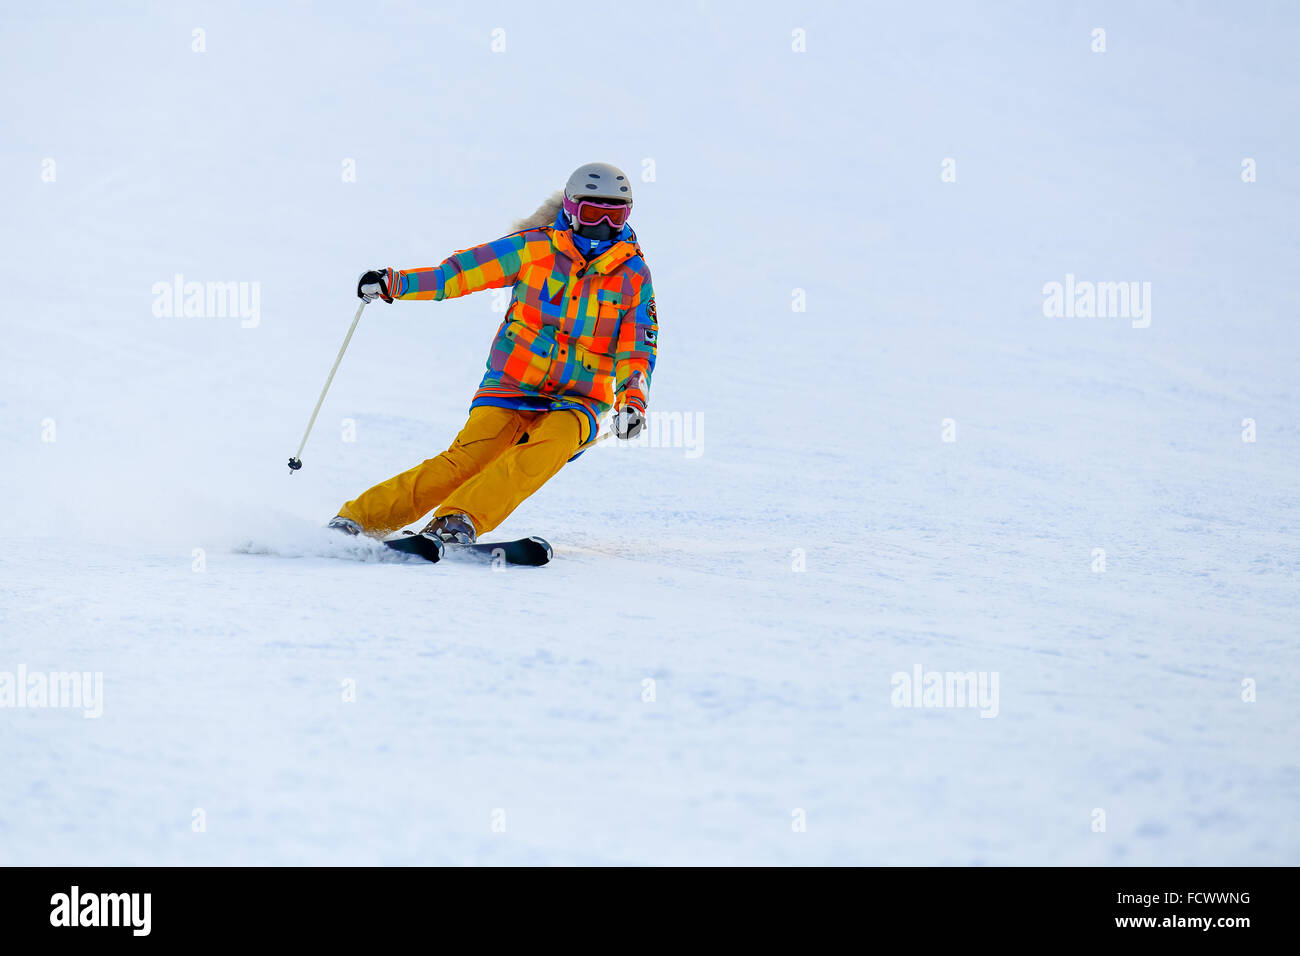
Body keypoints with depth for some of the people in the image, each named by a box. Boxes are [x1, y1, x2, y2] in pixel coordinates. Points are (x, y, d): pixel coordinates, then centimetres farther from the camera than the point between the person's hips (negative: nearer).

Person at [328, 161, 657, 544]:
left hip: (577, 402, 1)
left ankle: (459, 520, -41)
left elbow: (638, 349, 0)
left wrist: (632, 398, -19)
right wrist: (395, 282, -8)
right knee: (468, 457, -23)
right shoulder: (535, 247, 1)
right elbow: (461, 270, 1)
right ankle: (358, 518, -20)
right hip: (511, 386, -1)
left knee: (554, 443, -33)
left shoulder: (634, 276, 4)